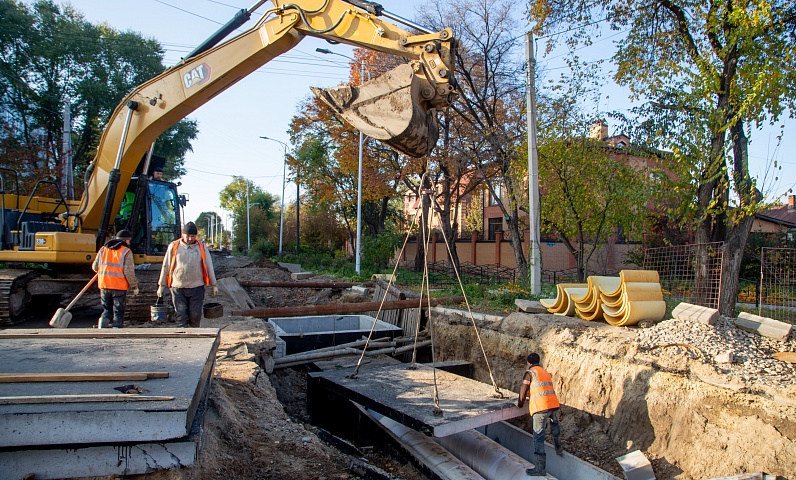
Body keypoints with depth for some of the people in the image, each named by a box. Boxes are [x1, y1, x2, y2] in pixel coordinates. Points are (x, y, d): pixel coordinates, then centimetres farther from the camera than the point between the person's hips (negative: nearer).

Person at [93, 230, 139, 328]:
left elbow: (95, 267, 14)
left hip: (104, 286, 5)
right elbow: (129, 271, -13)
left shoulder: (103, 249, 10)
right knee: (118, 312, 5)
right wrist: (135, 286, -4)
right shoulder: (126, 252, -6)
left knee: (107, 310, 18)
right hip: (119, 287, -5)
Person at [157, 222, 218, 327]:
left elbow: (209, 267, 8)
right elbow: (165, 267, 8)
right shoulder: (173, 246, 2)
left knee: (195, 315, 3)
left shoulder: (202, 247, 4)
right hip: (178, 288, 0)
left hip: (197, 288, 1)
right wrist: (161, 285, 9)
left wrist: (214, 285, 8)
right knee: (181, 315, -2)